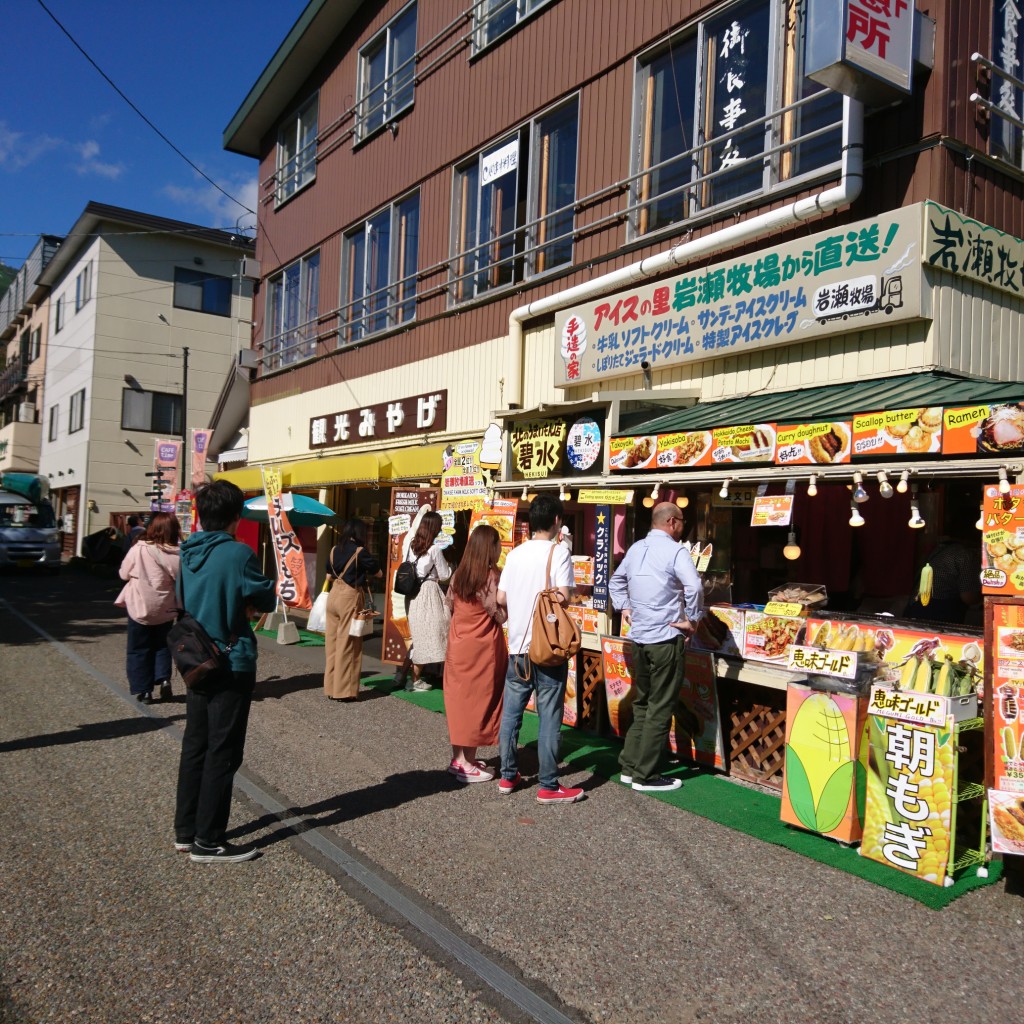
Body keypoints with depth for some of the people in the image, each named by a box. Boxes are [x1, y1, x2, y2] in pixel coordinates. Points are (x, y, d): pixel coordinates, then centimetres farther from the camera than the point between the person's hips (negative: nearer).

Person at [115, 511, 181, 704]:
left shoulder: (139, 550, -14)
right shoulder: (178, 555, -11)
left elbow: (124, 574, -2)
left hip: (140, 607, -2)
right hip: (165, 610, 2)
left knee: (139, 650, 11)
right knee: (162, 646, 22)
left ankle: (143, 690, 12)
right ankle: (164, 678, 7)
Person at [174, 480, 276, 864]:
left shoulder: (186, 552, 4)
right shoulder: (238, 553, -18)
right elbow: (268, 601, -9)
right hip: (231, 664, -7)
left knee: (195, 746, 16)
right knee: (222, 753, 2)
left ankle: (186, 831, 25)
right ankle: (208, 842, 9)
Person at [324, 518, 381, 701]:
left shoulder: (334, 550, 8)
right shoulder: (360, 551, -9)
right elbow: (378, 573, -1)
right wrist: (364, 569, 16)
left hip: (333, 595, 6)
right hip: (350, 597, -6)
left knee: (332, 642, 11)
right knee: (348, 644, 0)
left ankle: (331, 688, 18)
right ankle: (344, 691, 4)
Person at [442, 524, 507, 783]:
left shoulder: (459, 574, 4)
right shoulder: (492, 576, -16)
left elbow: (449, 604, 13)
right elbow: (501, 616, -16)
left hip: (458, 645, 7)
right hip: (481, 648, -7)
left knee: (459, 698, 13)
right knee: (478, 700, 2)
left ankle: (459, 757, 22)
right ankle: (468, 764, 7)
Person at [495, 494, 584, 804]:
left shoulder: (515, 554, 6)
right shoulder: (558, 551, -9)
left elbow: (500, 598, 5)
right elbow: (563, 596, -17)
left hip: (517, 645, 5)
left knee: (511, 712, 13)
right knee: (549, 717, 1)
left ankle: (507, 777, 23)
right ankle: (548, 786, 7)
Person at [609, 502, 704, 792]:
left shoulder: (635, 549, 11)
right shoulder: (675, 551, -12)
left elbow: (616, 581, 25)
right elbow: (694, 587, -27)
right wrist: (692, 620, -15)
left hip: (639, 638, 7)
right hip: (666, 639, -7)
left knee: (642, 704, 18)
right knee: (660, 709, 1)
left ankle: (630, 766, 23)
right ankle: (645, 776, 6)